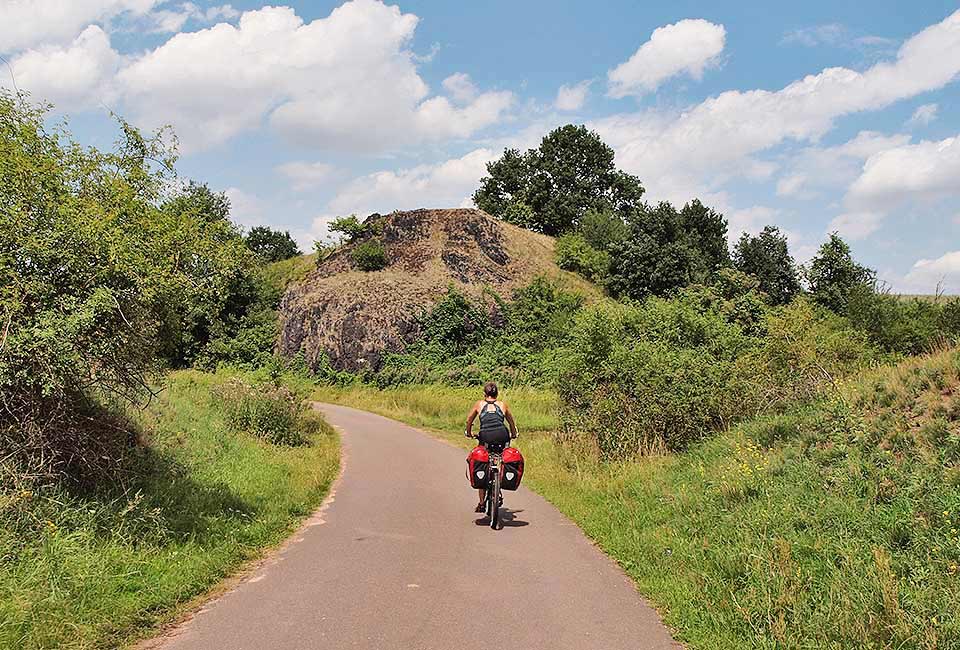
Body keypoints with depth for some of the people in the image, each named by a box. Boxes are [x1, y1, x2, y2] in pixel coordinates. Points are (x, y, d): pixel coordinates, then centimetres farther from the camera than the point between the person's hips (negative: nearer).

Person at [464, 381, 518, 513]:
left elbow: (469, 420, 27)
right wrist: (513, 434, 49)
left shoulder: (479, 404, 16)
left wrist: (469, 433, 45)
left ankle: (481, 503, 10)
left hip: (485, 437, 0)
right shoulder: (503, 405, 17)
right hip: (502, 436, 0)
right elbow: (512, 422, 31)